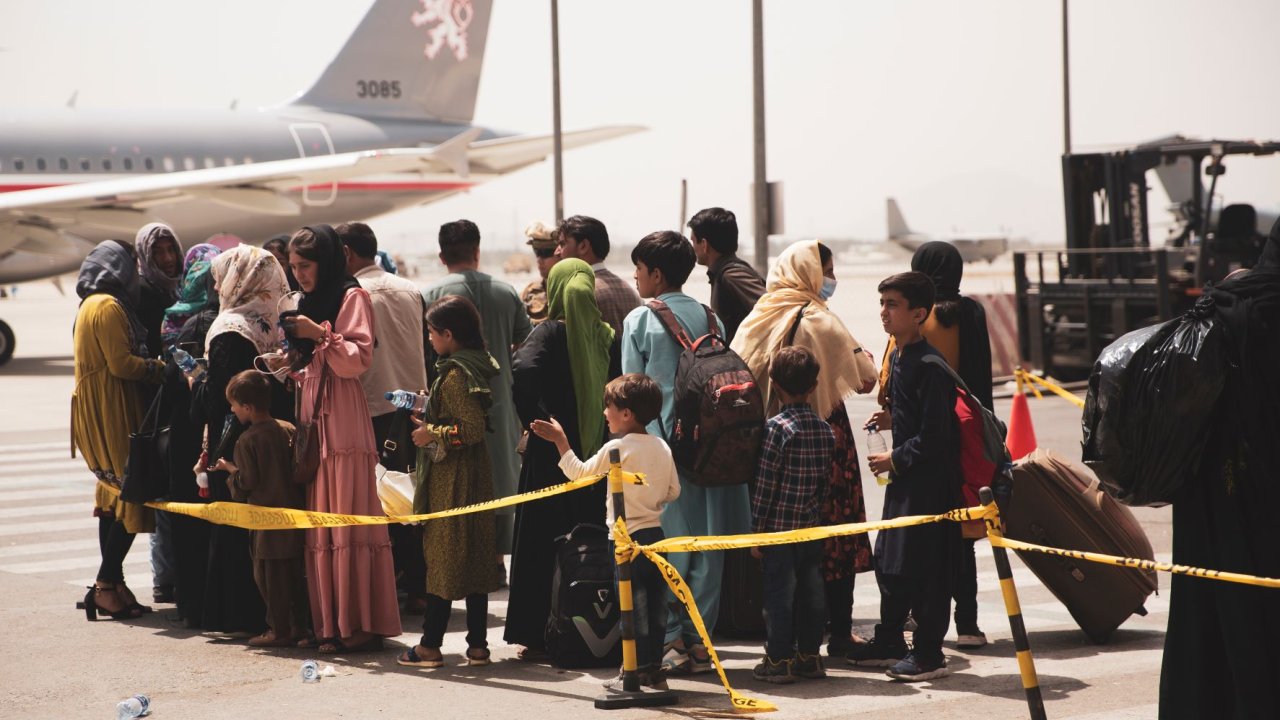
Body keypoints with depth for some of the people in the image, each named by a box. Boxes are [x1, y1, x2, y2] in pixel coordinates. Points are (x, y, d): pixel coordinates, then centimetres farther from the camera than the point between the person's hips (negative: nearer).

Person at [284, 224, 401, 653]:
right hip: (311, 417, 8)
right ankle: (328, 623, 4)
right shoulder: (307, 302, 22)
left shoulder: (352, 297, -1)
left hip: (343, 420, -8)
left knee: (348, 518, -10)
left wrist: (320, 335, -16)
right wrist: (291, 365, 9)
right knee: (317, 523, 3)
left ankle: (360, 624, -10)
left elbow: (359, 358, -11)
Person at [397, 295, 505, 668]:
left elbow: (473, 428, -24)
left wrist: (432, 434, -13)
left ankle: (430, 645, 3)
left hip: (452, 480, -9)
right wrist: (430, 414, 17)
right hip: (473, 475, 9)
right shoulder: (474, 366, 11)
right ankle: (478, 645, 12)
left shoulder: (455, 375, -18)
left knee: (442, 556, -3)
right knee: (473, 558, 10)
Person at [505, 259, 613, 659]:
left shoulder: (552, 332, -10)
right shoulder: (605, 335, 4)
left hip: (553, 457, -4)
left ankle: (542, 636, 4)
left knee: (545, 542, 3)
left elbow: (522, 369, -27)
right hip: (596, 454, 5)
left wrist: (536, 422, -18)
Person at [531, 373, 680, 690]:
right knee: (655, 605, 9)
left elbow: (578, 472, -4)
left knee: (633, 605, -1)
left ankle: (638, 670, 2)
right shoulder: (662, 447, 5)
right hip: (655, 532, 7)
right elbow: (673, 491, 10)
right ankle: (655, 669, 14)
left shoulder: (616, 448, -13)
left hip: (627, 536, -6)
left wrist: (560, 441, 4)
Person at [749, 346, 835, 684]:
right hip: (813, 526, 6)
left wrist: (756, 530, -8)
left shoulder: (778, 427, -14)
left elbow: (765, 482, -13)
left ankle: (779, 660, 3)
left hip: (779, 526, -6)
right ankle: (810, 655, 19)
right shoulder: (825, 429, 4)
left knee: (780, 592, 0)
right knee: (811, 590, 11)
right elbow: (827, 478, 10)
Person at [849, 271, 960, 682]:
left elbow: (934, 434, -21)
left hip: (929, 478, -10)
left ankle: (928, 653, 5)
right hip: (903, 476, 10)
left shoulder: (929, 363, -19)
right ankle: (889, 643, 27)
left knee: (923, 566, -3)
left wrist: (895, 460, -15)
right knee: (888, 560, 15)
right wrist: (891, 420, 8)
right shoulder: (898, 355, 10)